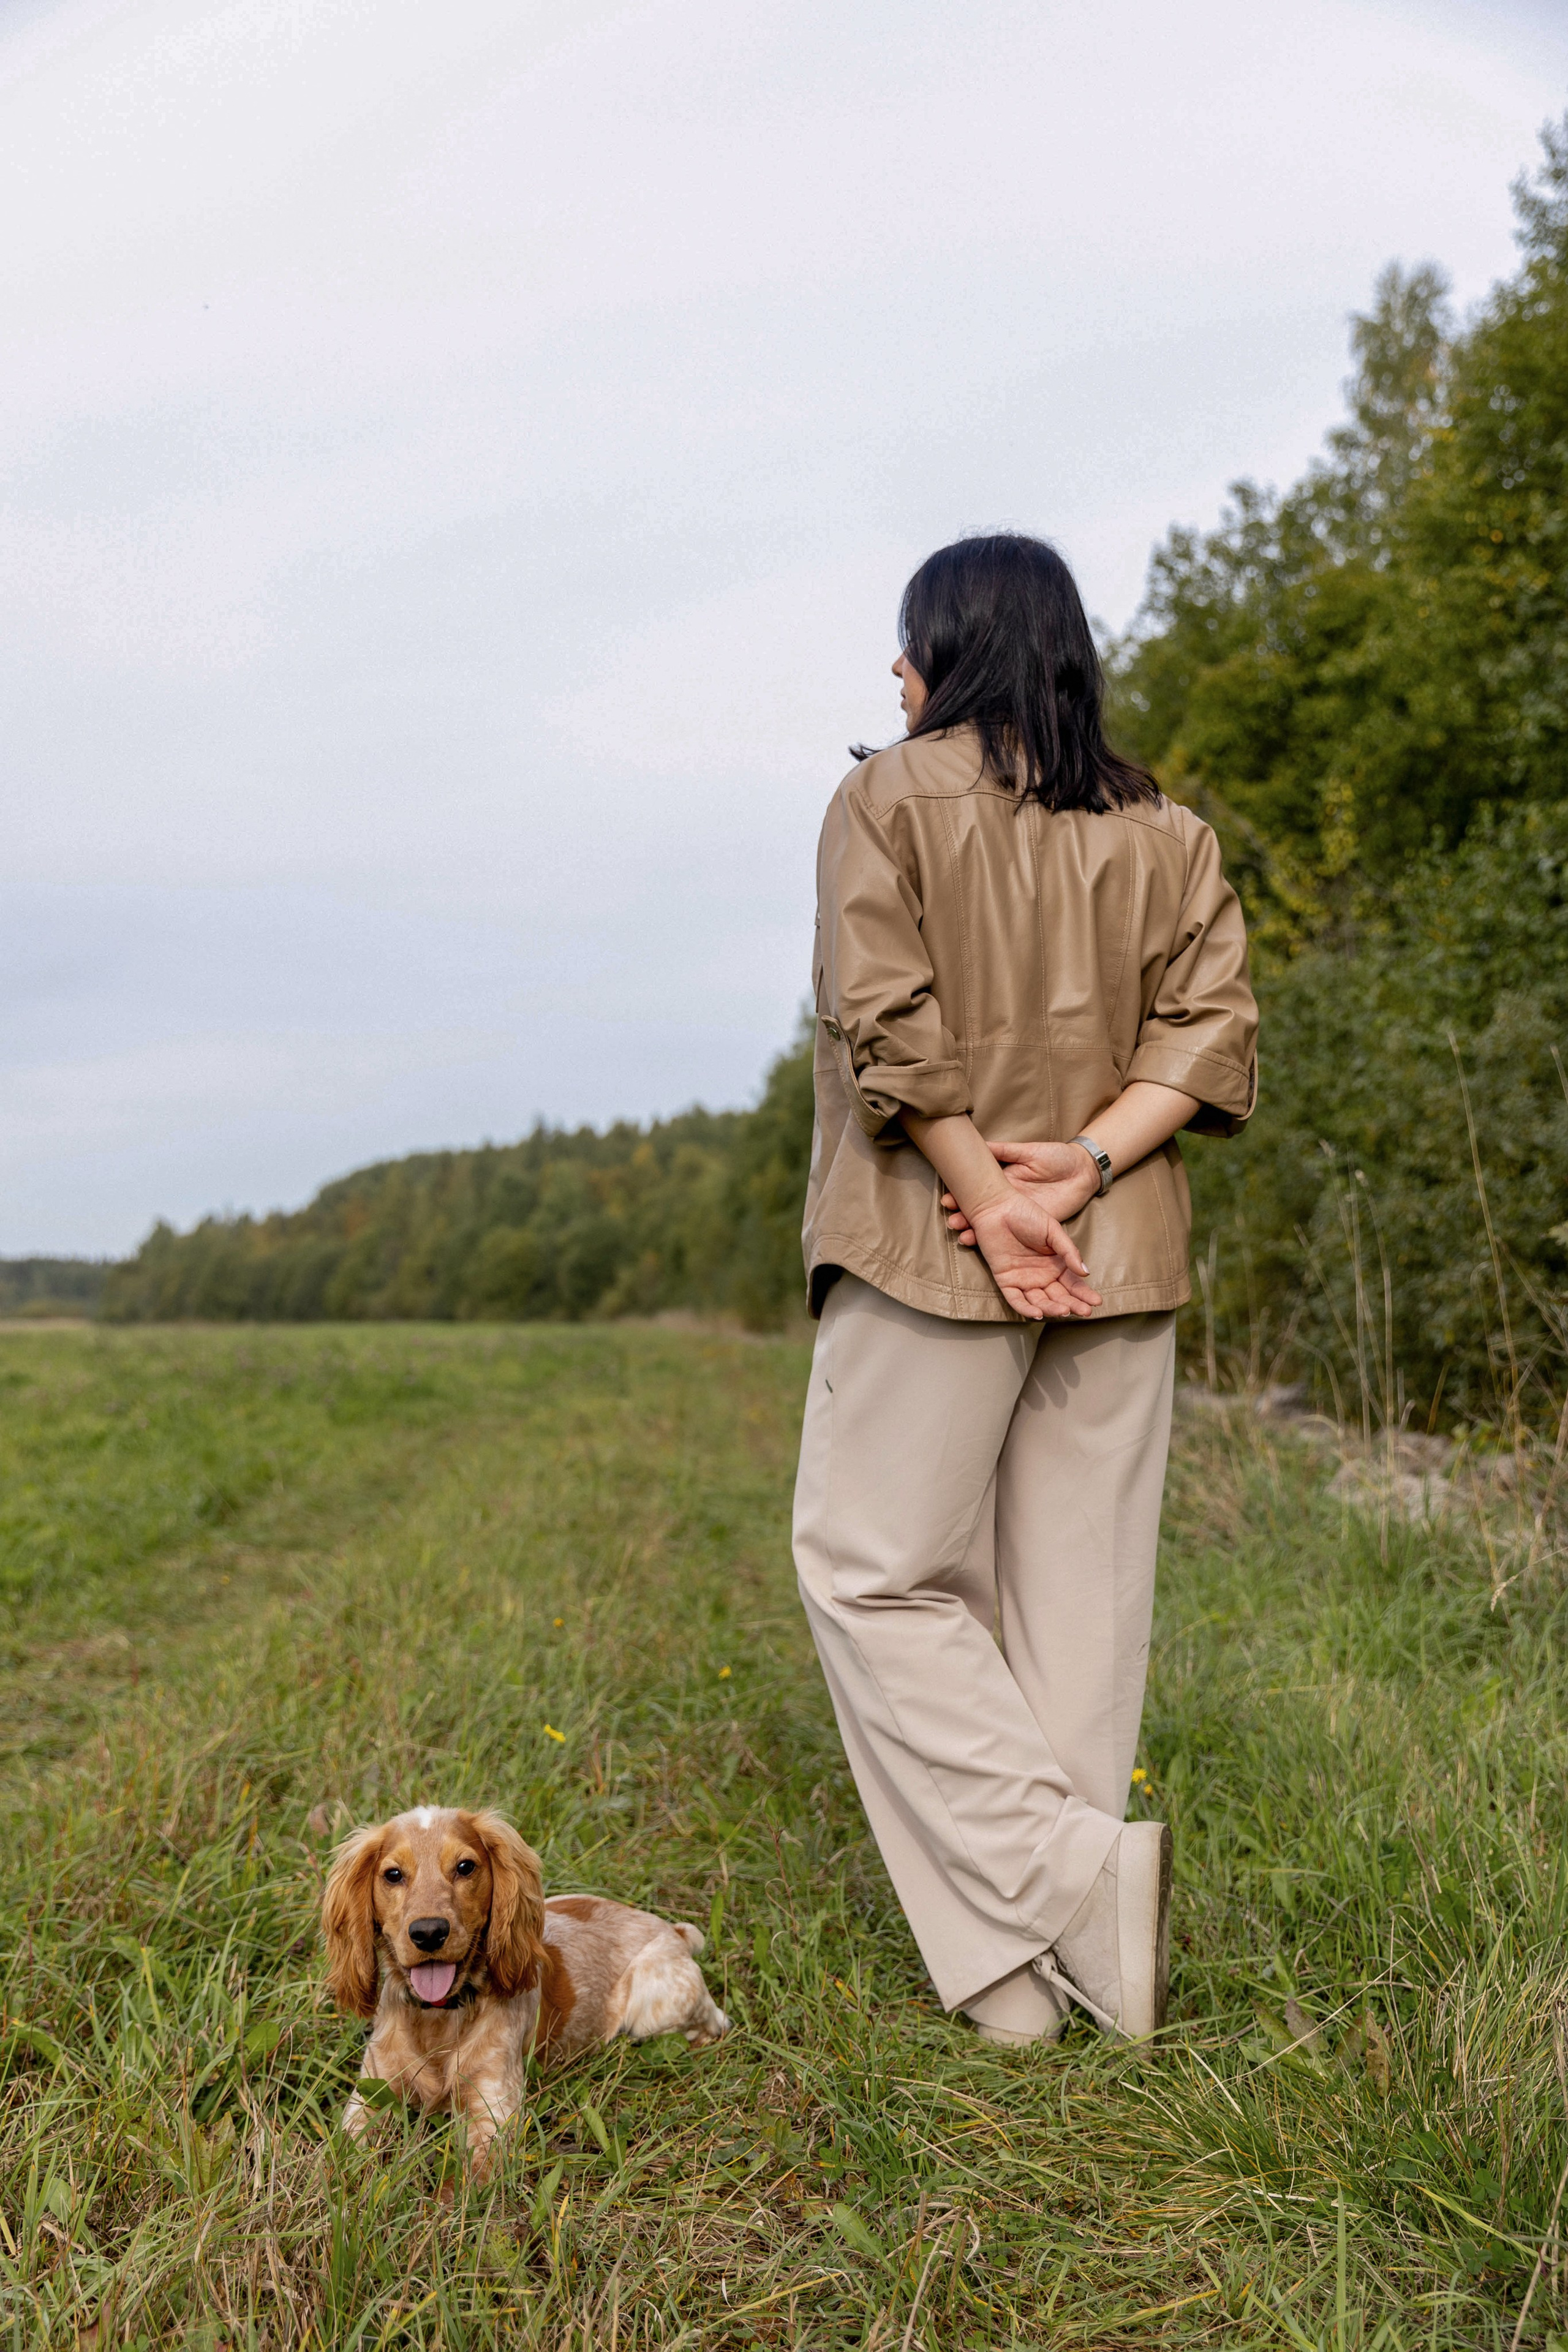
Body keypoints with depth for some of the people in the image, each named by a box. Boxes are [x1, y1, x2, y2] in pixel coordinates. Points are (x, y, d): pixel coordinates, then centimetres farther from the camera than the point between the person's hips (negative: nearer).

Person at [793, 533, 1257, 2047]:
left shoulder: (890, 798, -1)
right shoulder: (1161, 829, 13)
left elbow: (887, 1022, -13)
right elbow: (1213, 1026, 2)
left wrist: (987, 1196, -11)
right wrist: (1090, 1160, -7)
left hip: (934, 1246, -5)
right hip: (1125, 1253, 5)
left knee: (875, 1571, 5)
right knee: (1079, 1586, 9)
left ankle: (1068, 1874, -5)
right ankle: (1066, 1935, 15)